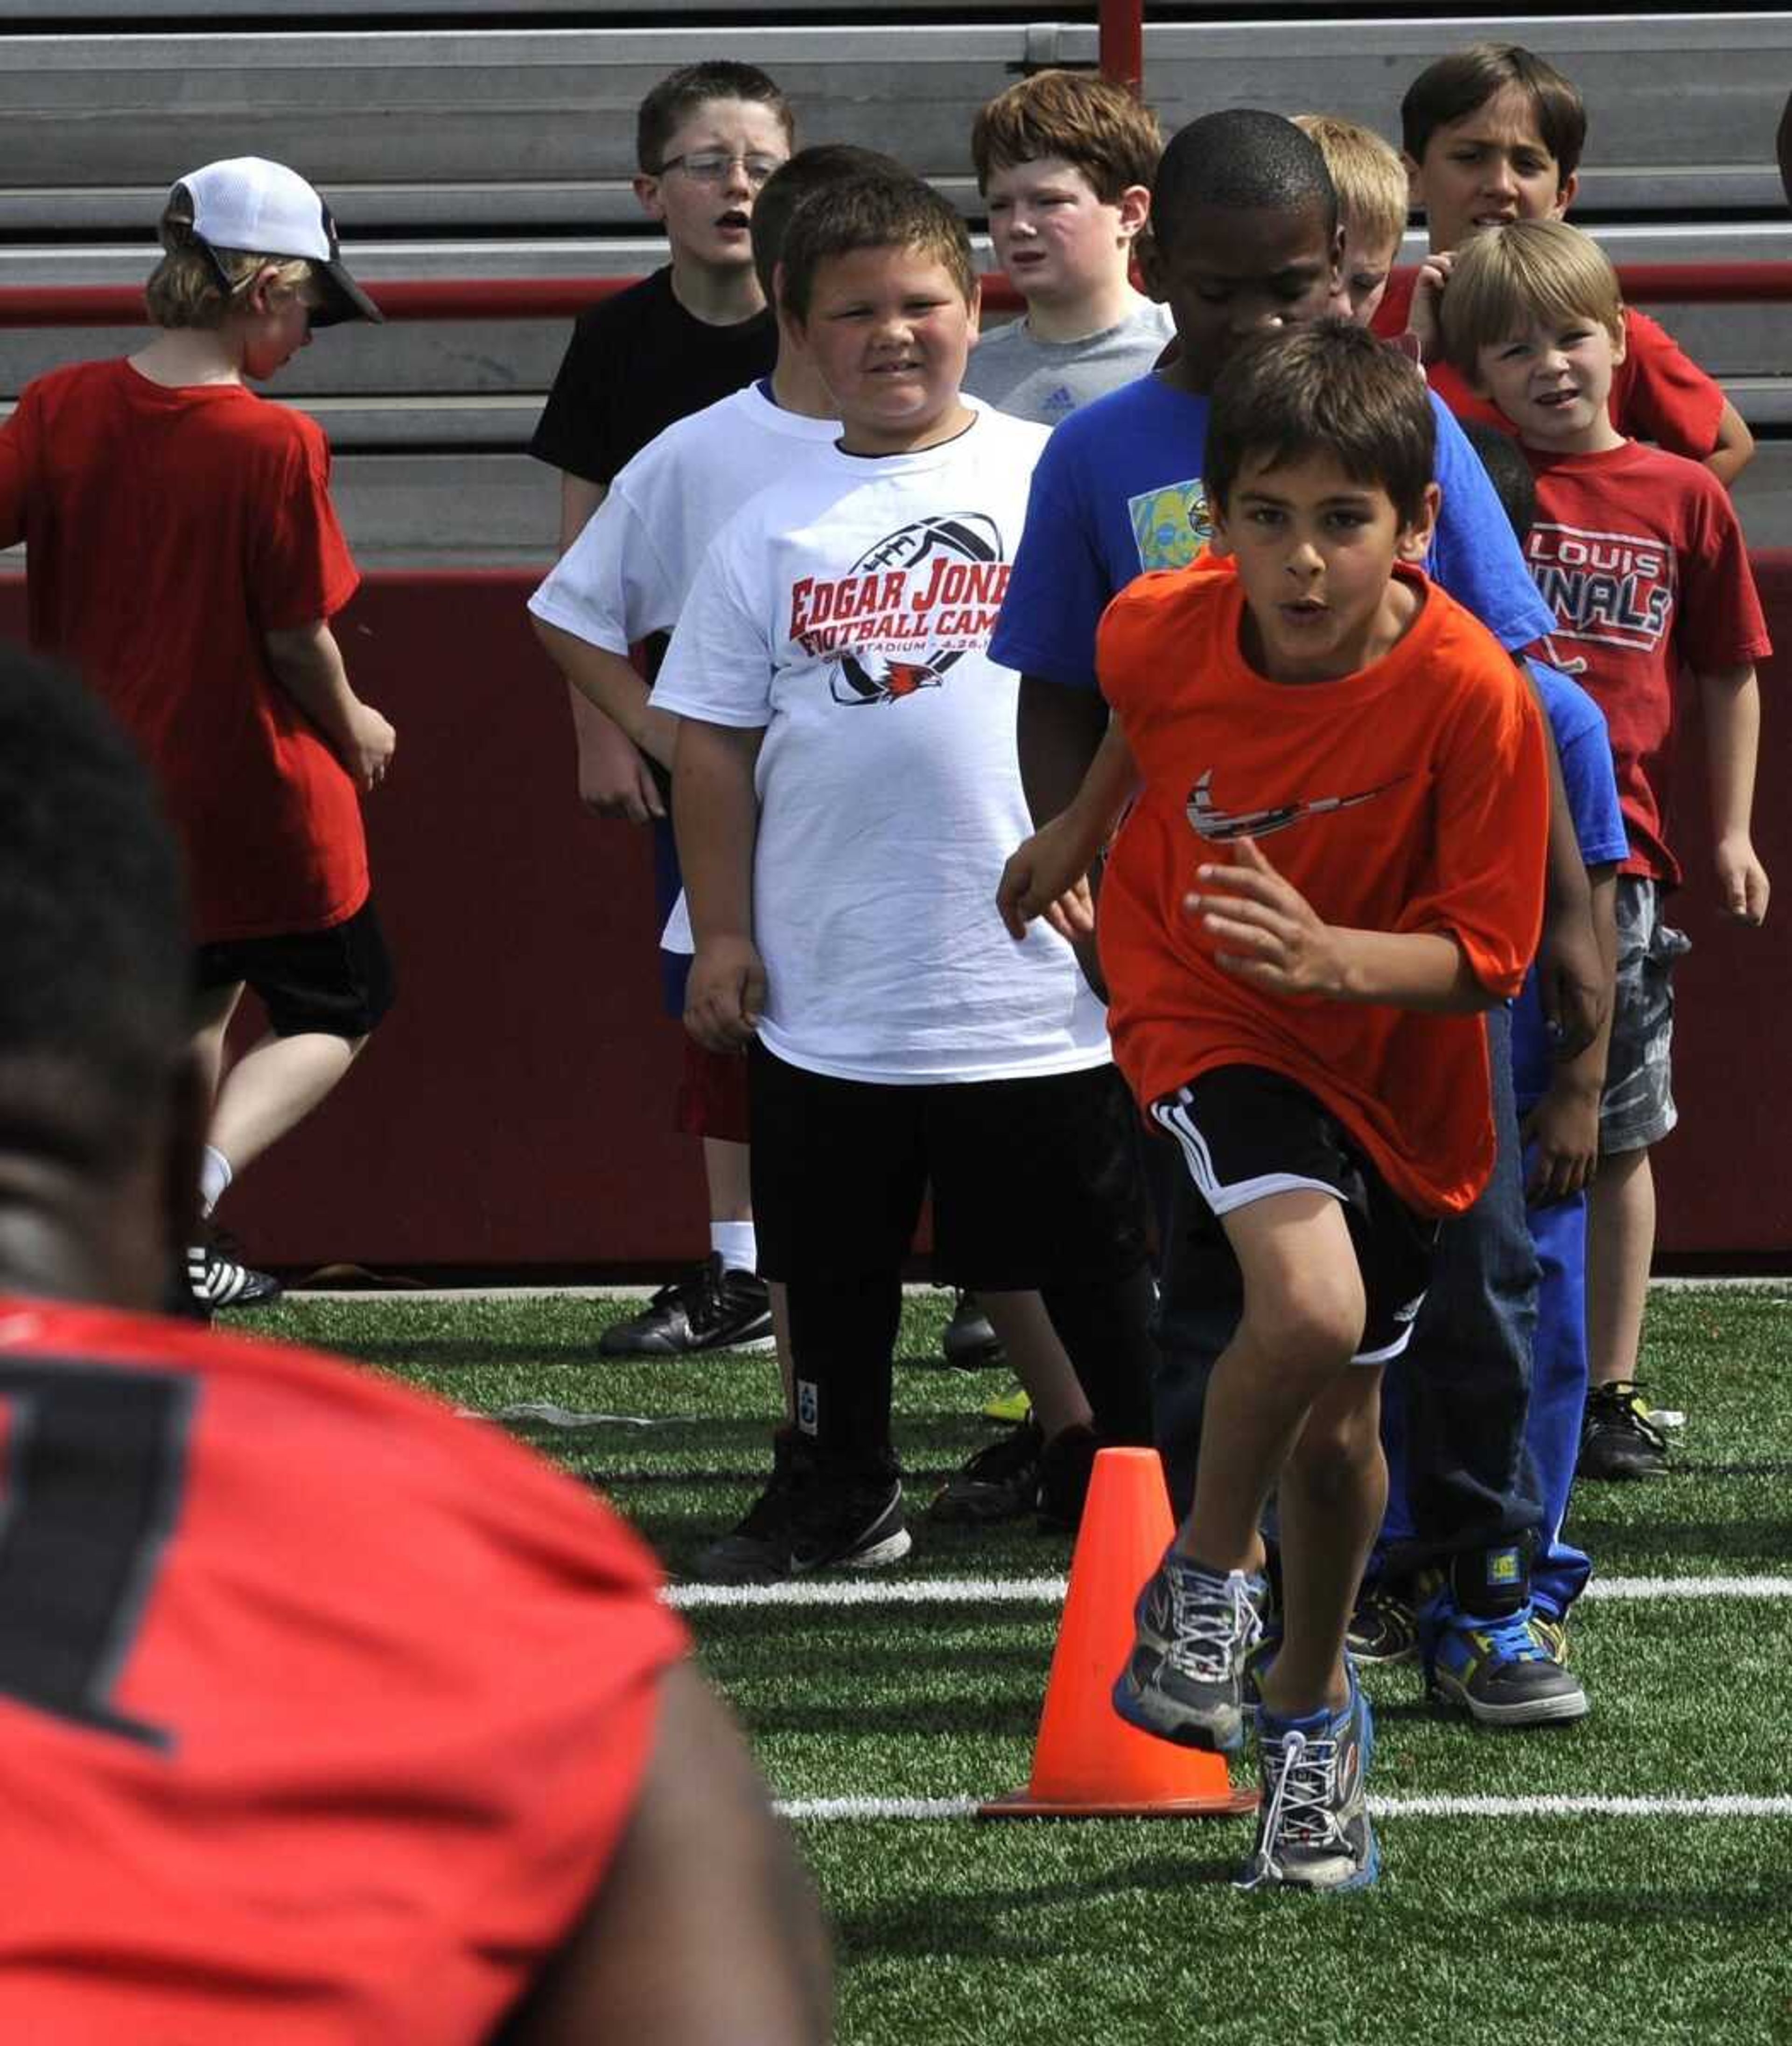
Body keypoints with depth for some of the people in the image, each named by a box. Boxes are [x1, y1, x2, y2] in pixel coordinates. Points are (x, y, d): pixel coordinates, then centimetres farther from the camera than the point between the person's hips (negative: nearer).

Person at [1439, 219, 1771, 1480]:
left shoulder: (1682, 496, 4)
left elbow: (1729, 671, 11)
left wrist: (1734, 832, 8)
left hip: (1618, 855, 1)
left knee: (1615, 1137, 7)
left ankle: (1611, 1389, 16)